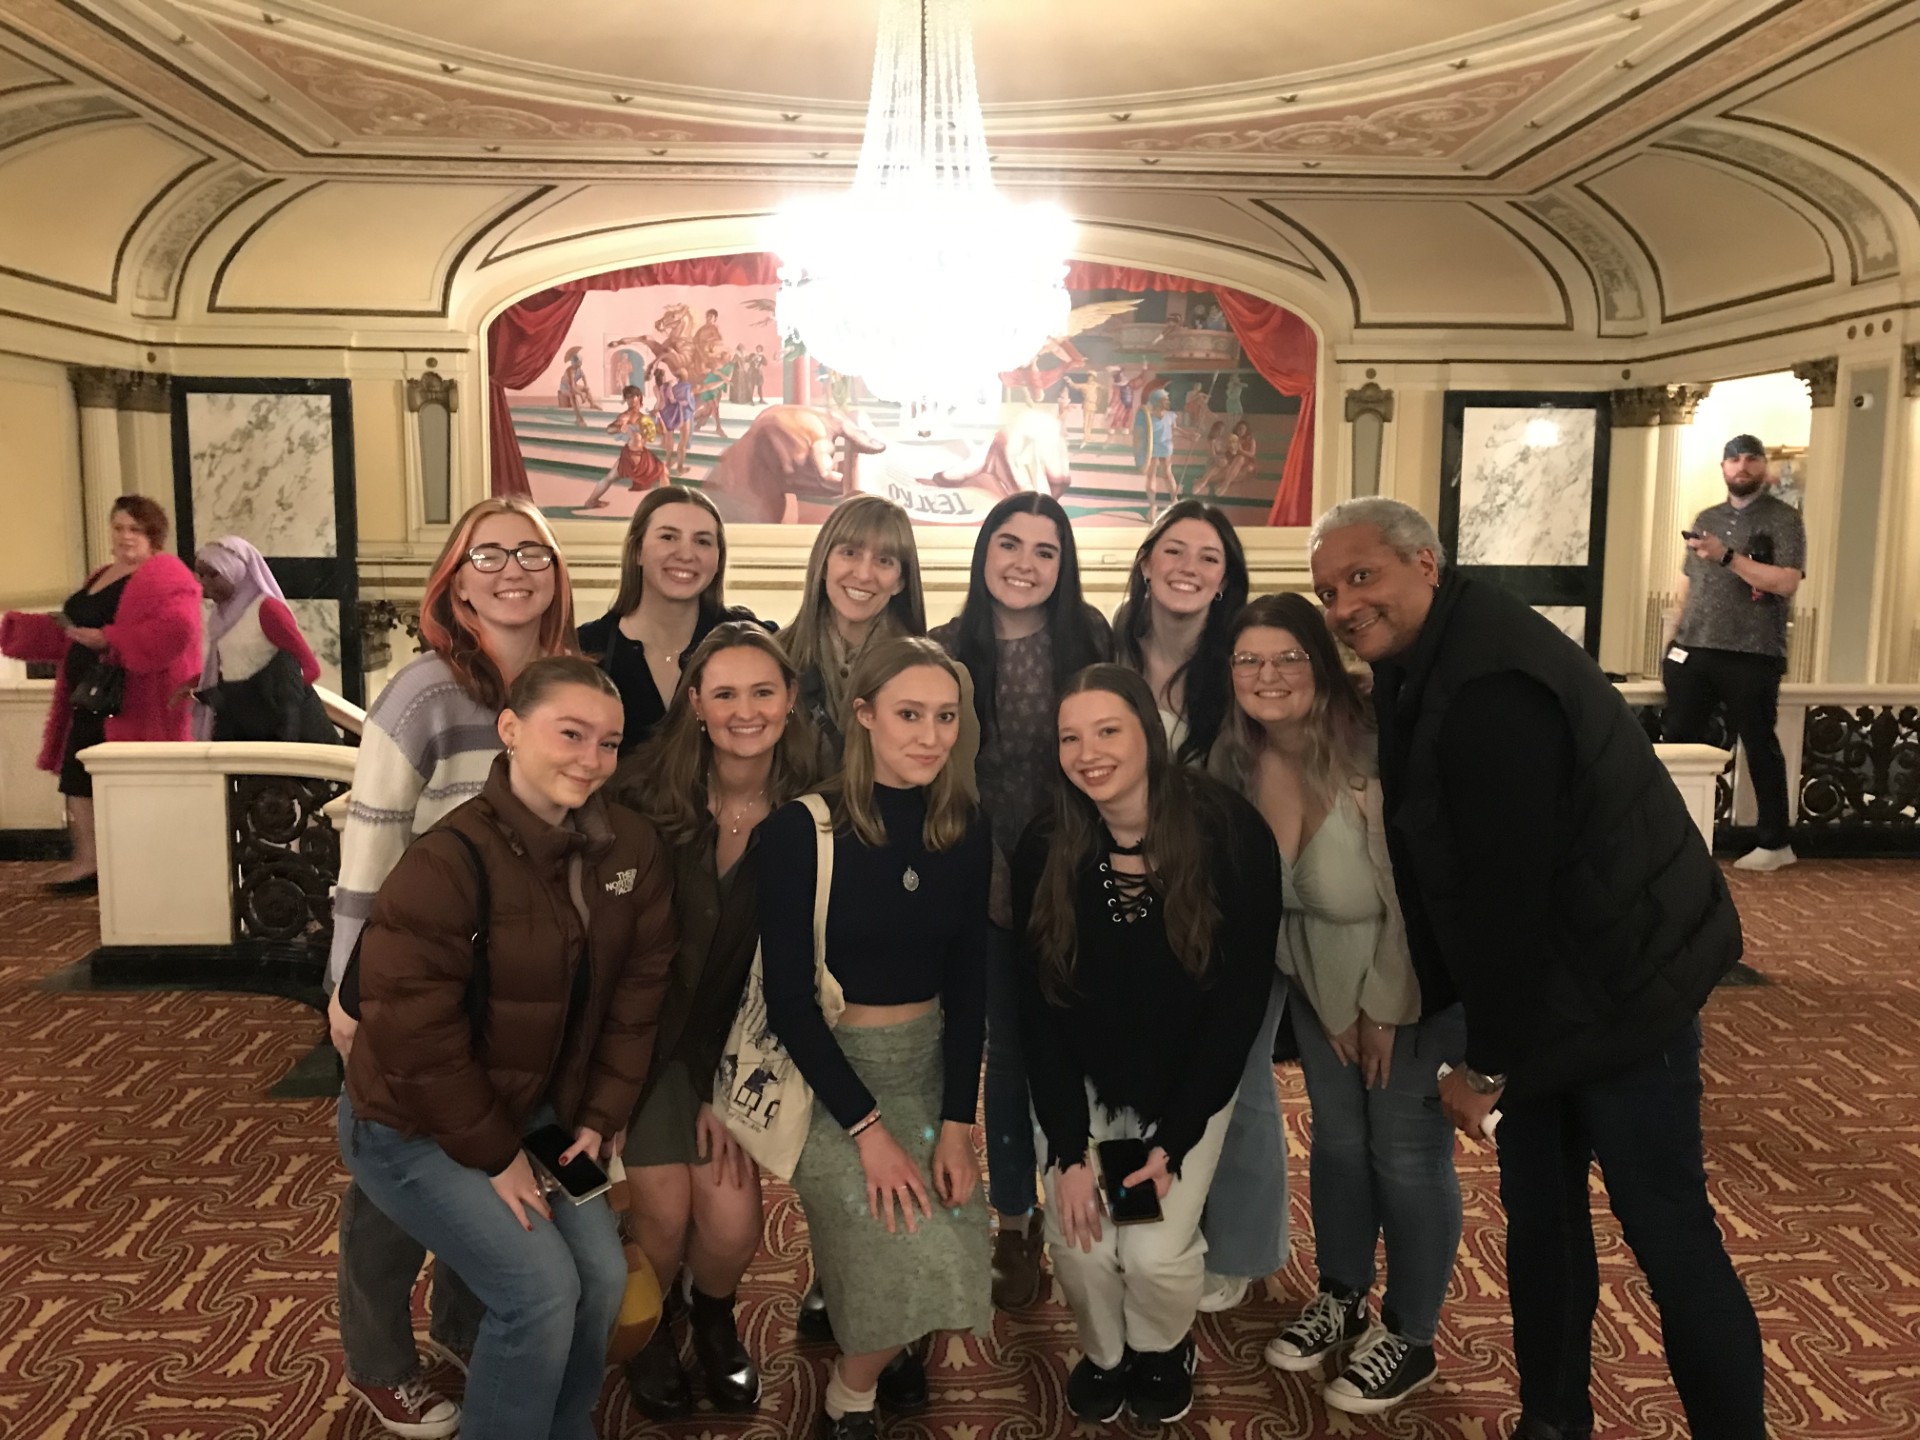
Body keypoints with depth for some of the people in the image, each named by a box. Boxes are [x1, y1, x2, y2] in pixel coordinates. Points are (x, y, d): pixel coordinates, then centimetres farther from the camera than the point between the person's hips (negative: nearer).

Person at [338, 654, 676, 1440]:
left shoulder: (633, 850, -9)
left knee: (603, 1274, 1)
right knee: (541, 1289, -14)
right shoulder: (451, 859, -28)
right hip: (414, 1125, -6)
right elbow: (412, 1028, -26)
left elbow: (637, 993, 0)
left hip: (535, 1111, 6)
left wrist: (600, 1116, -4)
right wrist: (494, 1154, -18)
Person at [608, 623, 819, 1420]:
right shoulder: (647, 794, -17)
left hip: (739, 1040, 1)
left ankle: (712, 1317, 33)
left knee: (733, 1227, -3)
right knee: (667, 1216, -2)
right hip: (649, 1029, -1)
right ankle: (650, 1326, 33)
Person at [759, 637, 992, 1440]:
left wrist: (956, 1122, -5)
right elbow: (787, 994, -15)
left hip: (924, 1066, 5)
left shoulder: (968, 830, -3)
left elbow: (968, 985, 2)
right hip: (822, 1072, -4)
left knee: (957, 1256, -8)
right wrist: (867, 1127, -17)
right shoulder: (804, 824, -17)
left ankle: (867, 1337, 27)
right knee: (922, 1259, -17)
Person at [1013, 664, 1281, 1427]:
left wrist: (1173, 1142, -16)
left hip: (1189, 1078, -1)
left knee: (1156, 1250, -11)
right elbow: (1038, 1005, -10)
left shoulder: (1232, 835, -22)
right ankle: (1104, 1353, 27)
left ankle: (1163, 1350, 26)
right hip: (1080, 1077, 2)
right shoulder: (1044, 848, -16)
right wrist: (1069, 1150, -15)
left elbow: (1241, 998, -15)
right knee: (1078, 1243, -9)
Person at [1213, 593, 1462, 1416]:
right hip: (1318, 979, 5)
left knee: (1408, 1153, 5)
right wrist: (1333, 1007, 0)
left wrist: (1386, 1008, -12)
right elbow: (1256, 890, -2)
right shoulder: (1240, 760, -11)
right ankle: (1341, 1299, 39)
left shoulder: (1371, 752, -30)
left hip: (1417, 979, -5)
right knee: (1336, 1138, 18)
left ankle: (1409, 1338, 25)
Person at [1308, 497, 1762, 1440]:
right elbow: (1430, 859, 9)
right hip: (1541, 985, 9)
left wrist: (1486, 1062, -17)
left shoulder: (1491, 688, -29)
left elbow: (1506, 892, -27)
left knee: (1665, 1231, 3)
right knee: (1538, 1211, 16)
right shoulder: (1418, 662, 4)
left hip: (1620, 989, -9)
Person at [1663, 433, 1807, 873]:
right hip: (1693, 650, 5)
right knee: (1678, 740, 3)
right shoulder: (1706, 518, 16)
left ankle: (1775, 843, 11)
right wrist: (1675, 637, 12)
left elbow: (1786, 582, -15)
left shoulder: (1783, 519, -2)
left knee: (1759, 745, 2)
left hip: (1751, 656, -5)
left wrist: (1727, 556, -22)